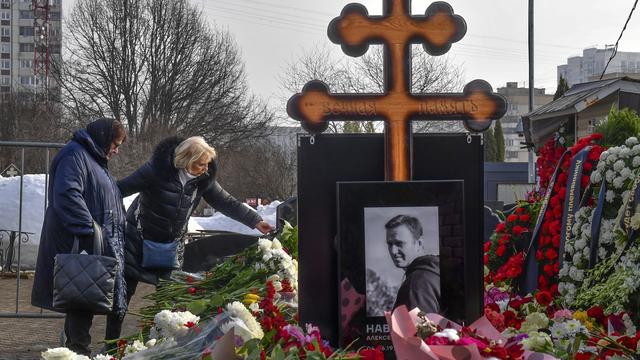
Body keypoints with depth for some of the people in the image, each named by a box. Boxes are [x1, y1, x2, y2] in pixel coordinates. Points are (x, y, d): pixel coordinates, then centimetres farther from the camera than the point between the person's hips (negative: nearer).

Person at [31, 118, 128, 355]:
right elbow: (67, 195, -22)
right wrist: (88, 228, -25)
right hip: (78, 244, -10)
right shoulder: (74, 156, -9)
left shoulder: (95, 160, 24)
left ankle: (75, 346, 16)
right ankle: (79, 348, -7)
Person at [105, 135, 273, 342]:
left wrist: (255, 221, -5)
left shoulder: (203, 179, -7)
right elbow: (121, 188, -20)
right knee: (124, 291, 0)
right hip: (140, 238, -4)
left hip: (171, 244, 4)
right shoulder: (157, 170, -22)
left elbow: (226, 203, 0)